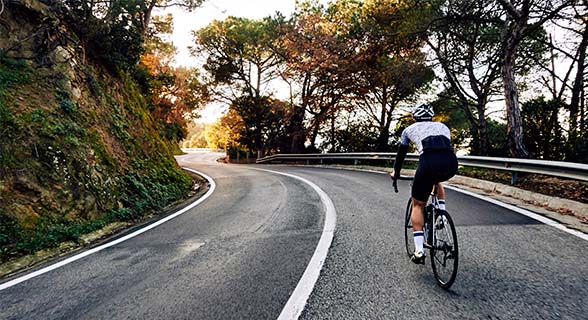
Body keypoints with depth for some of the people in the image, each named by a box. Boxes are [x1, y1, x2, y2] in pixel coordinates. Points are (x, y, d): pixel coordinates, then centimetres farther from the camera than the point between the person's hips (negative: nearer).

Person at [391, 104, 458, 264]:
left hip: (429, 162, -3)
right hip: (451, 164, 3)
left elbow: (401, 153, 36)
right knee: (437, 180, 41)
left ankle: (419, 251, 8)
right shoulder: (443, 126, 34)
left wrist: (395, 172, 53)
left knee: (417, 205, 15)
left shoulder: (410, 129, 27)